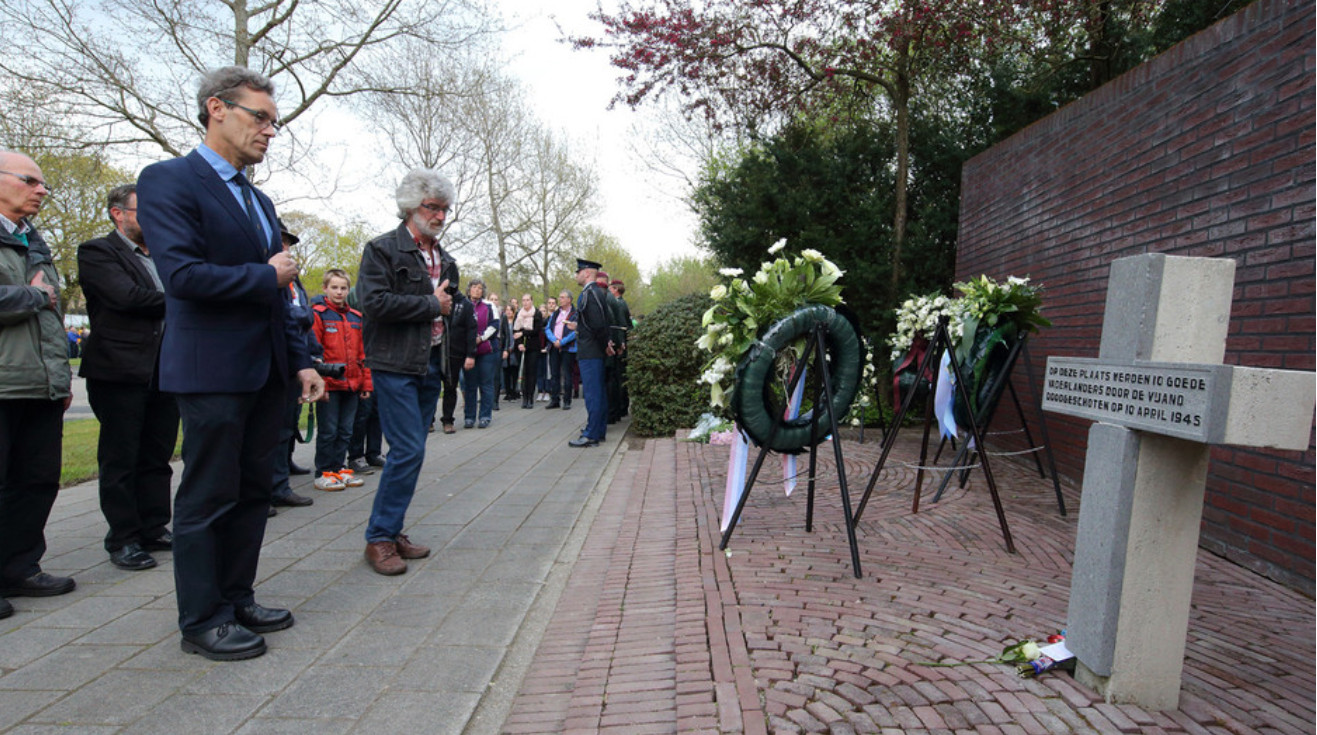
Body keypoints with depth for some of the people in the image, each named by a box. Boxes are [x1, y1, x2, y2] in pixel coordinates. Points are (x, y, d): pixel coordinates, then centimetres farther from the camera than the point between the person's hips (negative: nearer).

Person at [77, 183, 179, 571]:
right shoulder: (97, 252, -2)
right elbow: (127, 296, -17)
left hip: (165, 371, 6)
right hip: (120, 371, -6)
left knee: (157, 457, 10)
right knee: (120, 460, 2)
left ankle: (154, 530, 19)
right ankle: (123, 539, 10)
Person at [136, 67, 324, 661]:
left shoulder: (258, 200, 18)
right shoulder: (167, 181, -7)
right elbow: (184, 275, -20)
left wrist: (300, 361, 14)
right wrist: (265, 275, -9)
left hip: (265, 373, 8)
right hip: (212, 372, -8)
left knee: (253, 492, 14)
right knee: (208, 498, 2)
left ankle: (237, 599, 27)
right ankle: (202, 620, 15)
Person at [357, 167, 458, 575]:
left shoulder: (444, 259, 18)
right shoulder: (382, 249, -4)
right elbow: (375, 302, -18)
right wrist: (430, 304, -11)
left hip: (430, 366, 7)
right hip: (395, 367, -7)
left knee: (410, 453, 10)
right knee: (408, 451, -11)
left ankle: (392, 531, 20)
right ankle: (379, 538, 1)